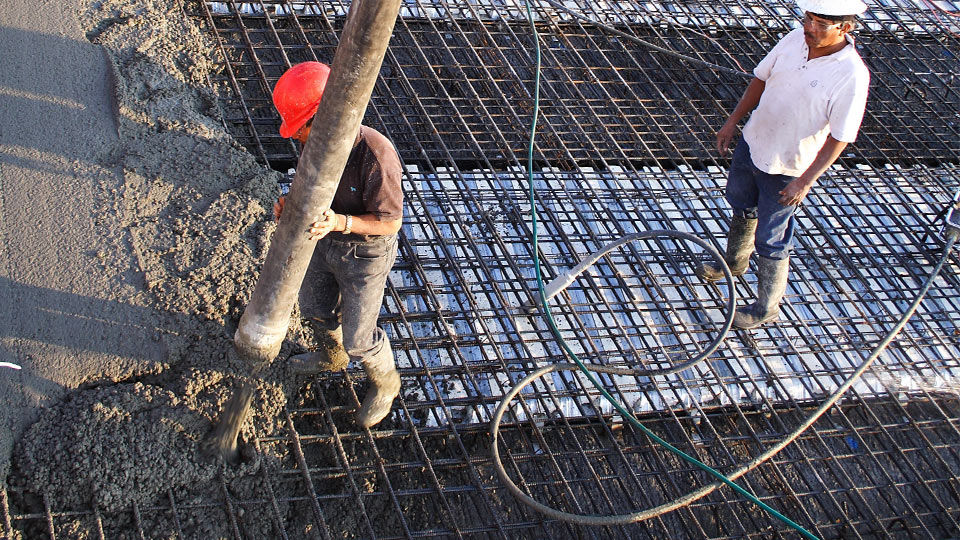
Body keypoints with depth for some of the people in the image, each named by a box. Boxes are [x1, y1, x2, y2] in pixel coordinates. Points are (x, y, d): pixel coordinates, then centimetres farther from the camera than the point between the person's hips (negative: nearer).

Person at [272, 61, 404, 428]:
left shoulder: (375, 155, -38)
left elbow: (391, 221, -28)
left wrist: (339, 222, -43)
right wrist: (290, 205, -21)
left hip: (366, 252, -7)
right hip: (327, 239, 7)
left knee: (358, 338, 10)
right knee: (314, 306, 28)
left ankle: (385, 383, 42)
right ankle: (332, 355, 60)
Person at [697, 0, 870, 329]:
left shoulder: (851, 76, -26)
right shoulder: (795, 39, -10)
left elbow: (839, 138, -21)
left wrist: (805, 181, -22)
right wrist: (733, 121, 9)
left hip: (786, 170, -6)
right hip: (752, 142, 7)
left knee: (770, 240, 7)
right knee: (741, 206, 29)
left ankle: (767, 307, 30)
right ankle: (734, 263, 58)